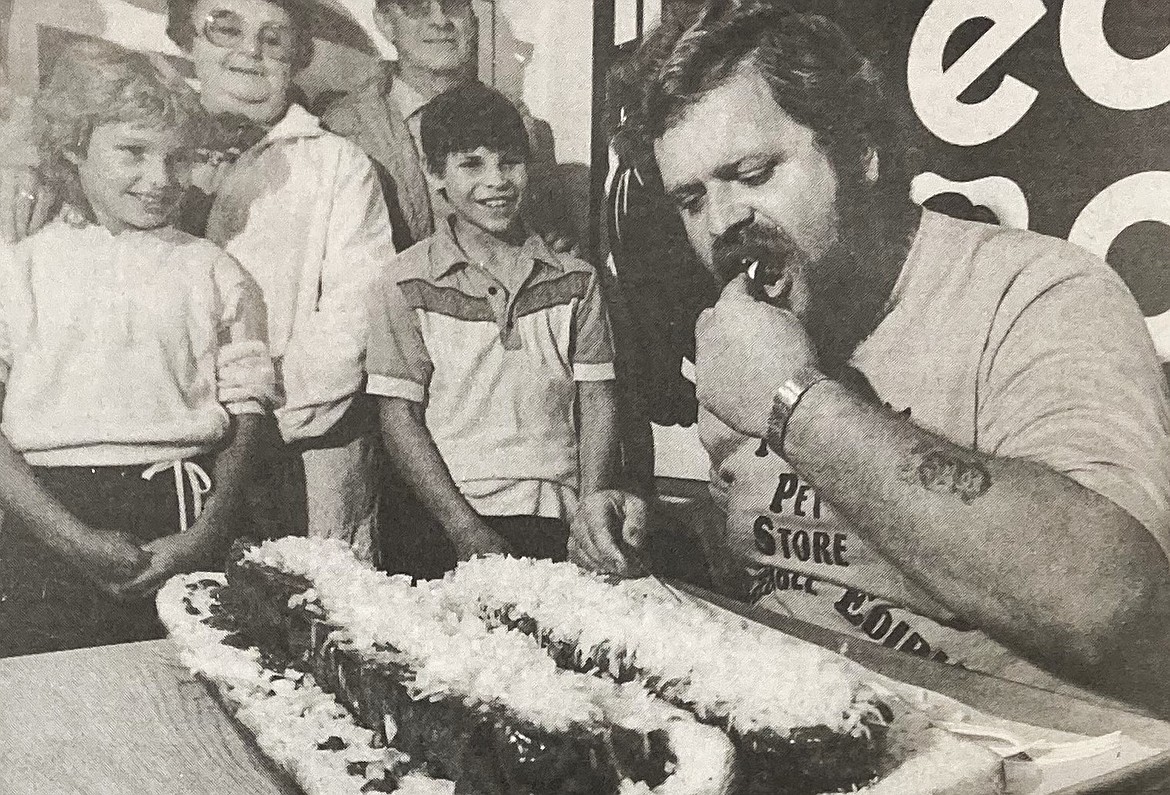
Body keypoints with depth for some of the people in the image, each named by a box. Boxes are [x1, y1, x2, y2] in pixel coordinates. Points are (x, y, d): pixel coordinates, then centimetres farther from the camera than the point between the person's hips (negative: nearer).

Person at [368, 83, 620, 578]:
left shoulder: (575, 278, 10)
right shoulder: (411, 281, 3)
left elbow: (597, 405, 7)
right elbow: (399, 416, -1)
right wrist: (469, 531, -10)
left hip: (561, 522, 2)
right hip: (451, 524, -2)